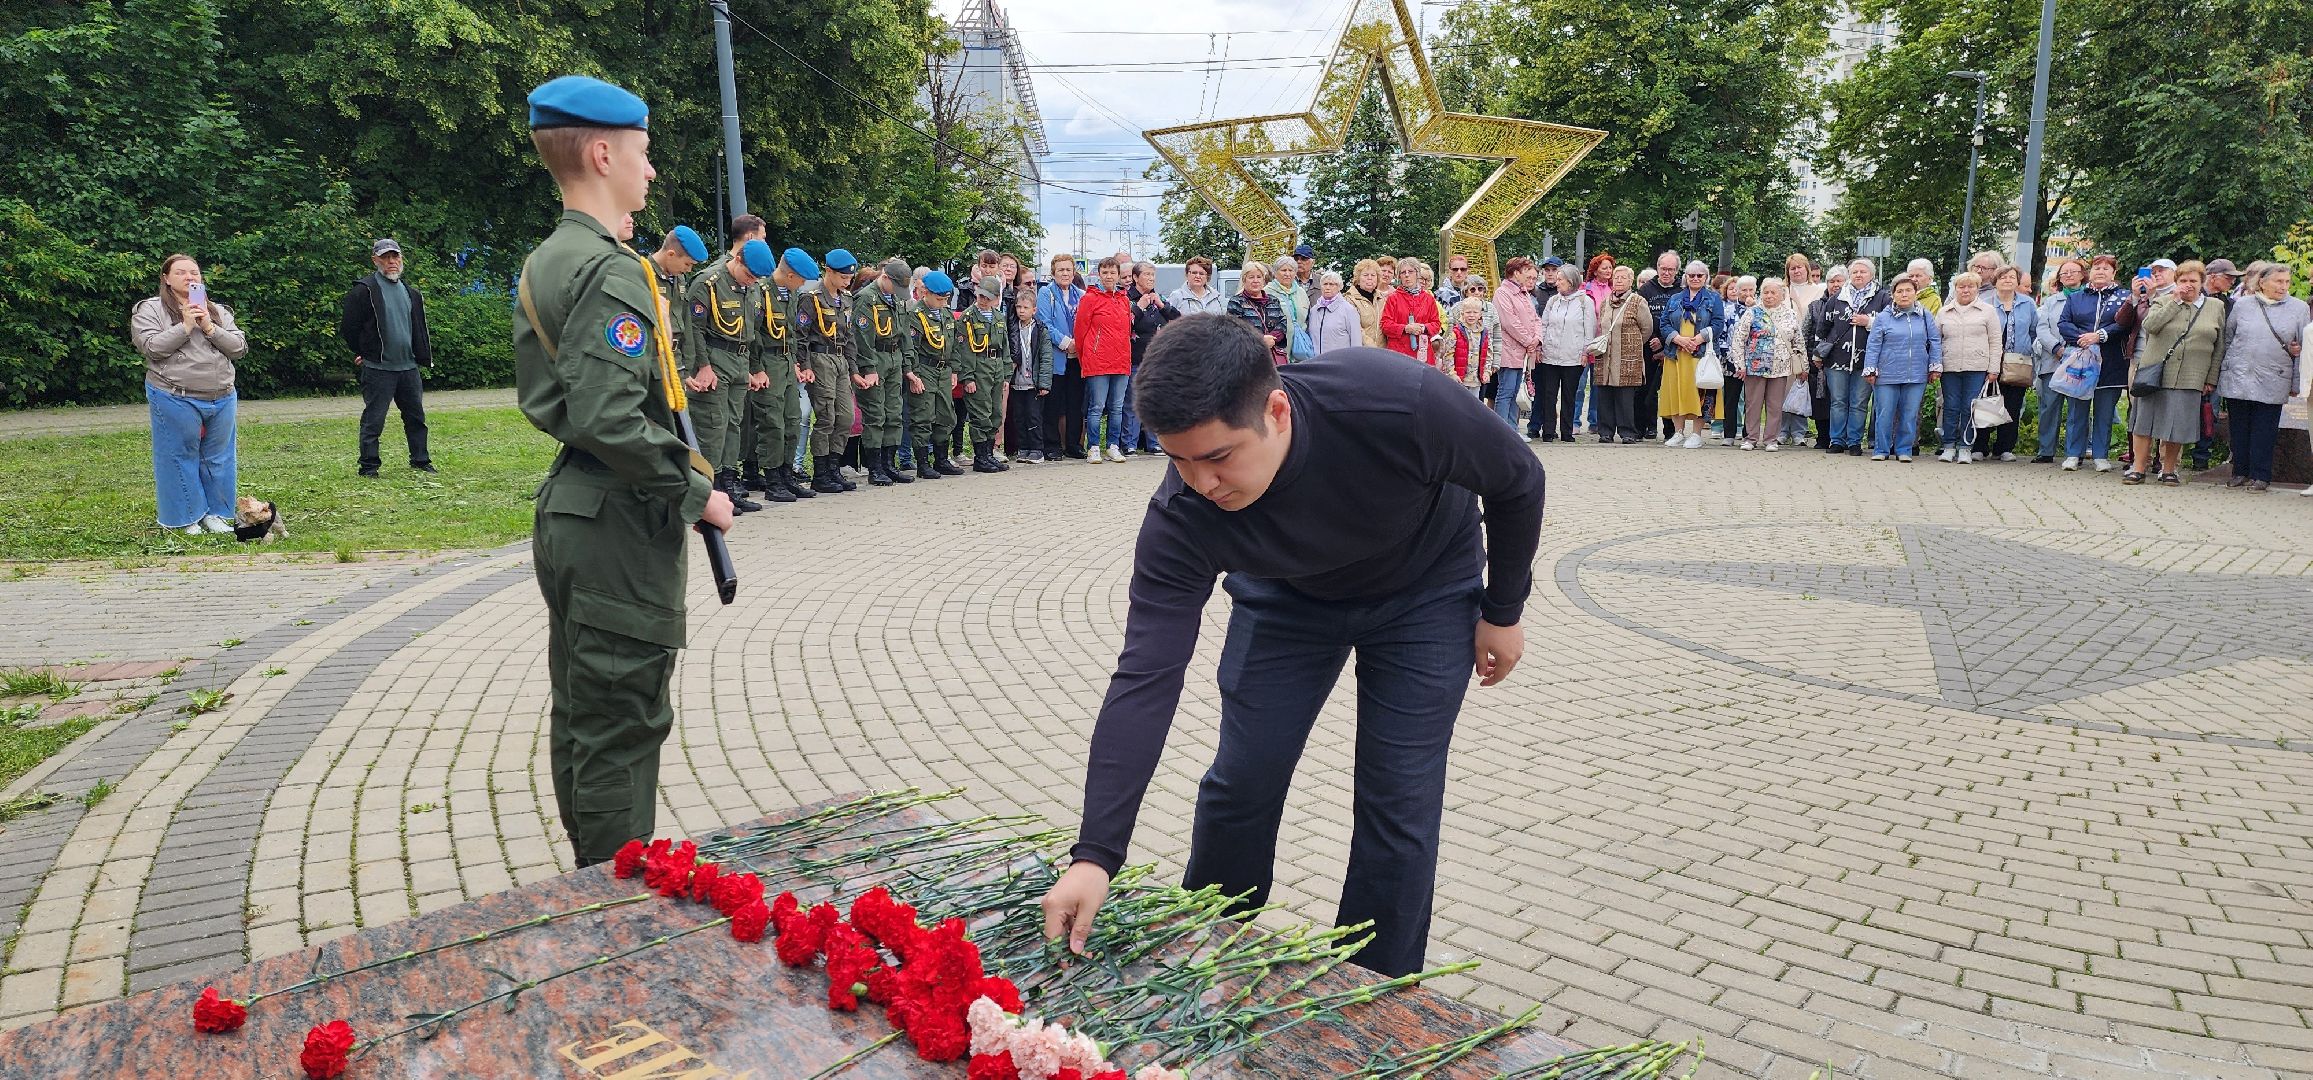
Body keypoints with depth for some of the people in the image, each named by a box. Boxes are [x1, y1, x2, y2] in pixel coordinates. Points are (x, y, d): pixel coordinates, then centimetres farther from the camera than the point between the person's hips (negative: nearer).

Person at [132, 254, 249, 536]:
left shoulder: (218, 311, 13)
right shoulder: (150, 310, 0)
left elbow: (240, 348, 4)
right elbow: (151, 347, -13)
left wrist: (210, 328, -9)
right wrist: (185, 326, -15)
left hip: (222, 399, 4)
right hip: (176, 399, -4)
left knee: (218, 457, 10)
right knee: (182, 456, 2)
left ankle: (215, 513, 22)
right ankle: (187, 517, 13)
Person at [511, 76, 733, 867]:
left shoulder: (544, 263, 13)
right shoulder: (611, 270, -18)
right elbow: (610, 420, -27)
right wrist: (695, 495, -15)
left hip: (569, 512, 10)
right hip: (618, 530, -10)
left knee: (580, 712, 19)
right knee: (623, 726, -1)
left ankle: (592, 876, 33)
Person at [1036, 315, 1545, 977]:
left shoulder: (1404, 403, -40)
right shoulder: (1181, 518, -33)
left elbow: (1517, 481, -18)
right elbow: (1145, 678, -34)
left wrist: (1503, 612, -6)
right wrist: (1096, 855, -38)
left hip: (1424, 589, -1)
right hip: (1287, 597, 2)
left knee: (1399, 802, -6)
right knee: (1240, 784, 1)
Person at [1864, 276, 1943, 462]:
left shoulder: (1925, 316, 6)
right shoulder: (1882, 317, 0)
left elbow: (1935, 341, 10)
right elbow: (1873, 346, 0)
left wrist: (1935, 366, 5)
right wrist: (1870, 370, -3)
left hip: (1916, 376, 2)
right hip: (1887, 375, -2)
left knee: (1909, 415, 6)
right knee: (1885, 414, 1)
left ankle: (1904, 450, 16)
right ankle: (1881, 450, 12)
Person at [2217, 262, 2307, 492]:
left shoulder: (2299, 308, 4)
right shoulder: (2242, 305, 5)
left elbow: (2304, 349, 7)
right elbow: (2227, 340, 13)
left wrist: (2296, 383, 5)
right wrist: (2226, 369, 11)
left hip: (2272, 382, -1)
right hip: (2238, 379, 1)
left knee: (2264, 431, -1)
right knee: (2239, 429, 6)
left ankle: (2260, 476, 5)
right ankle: (2240, 472, 14)